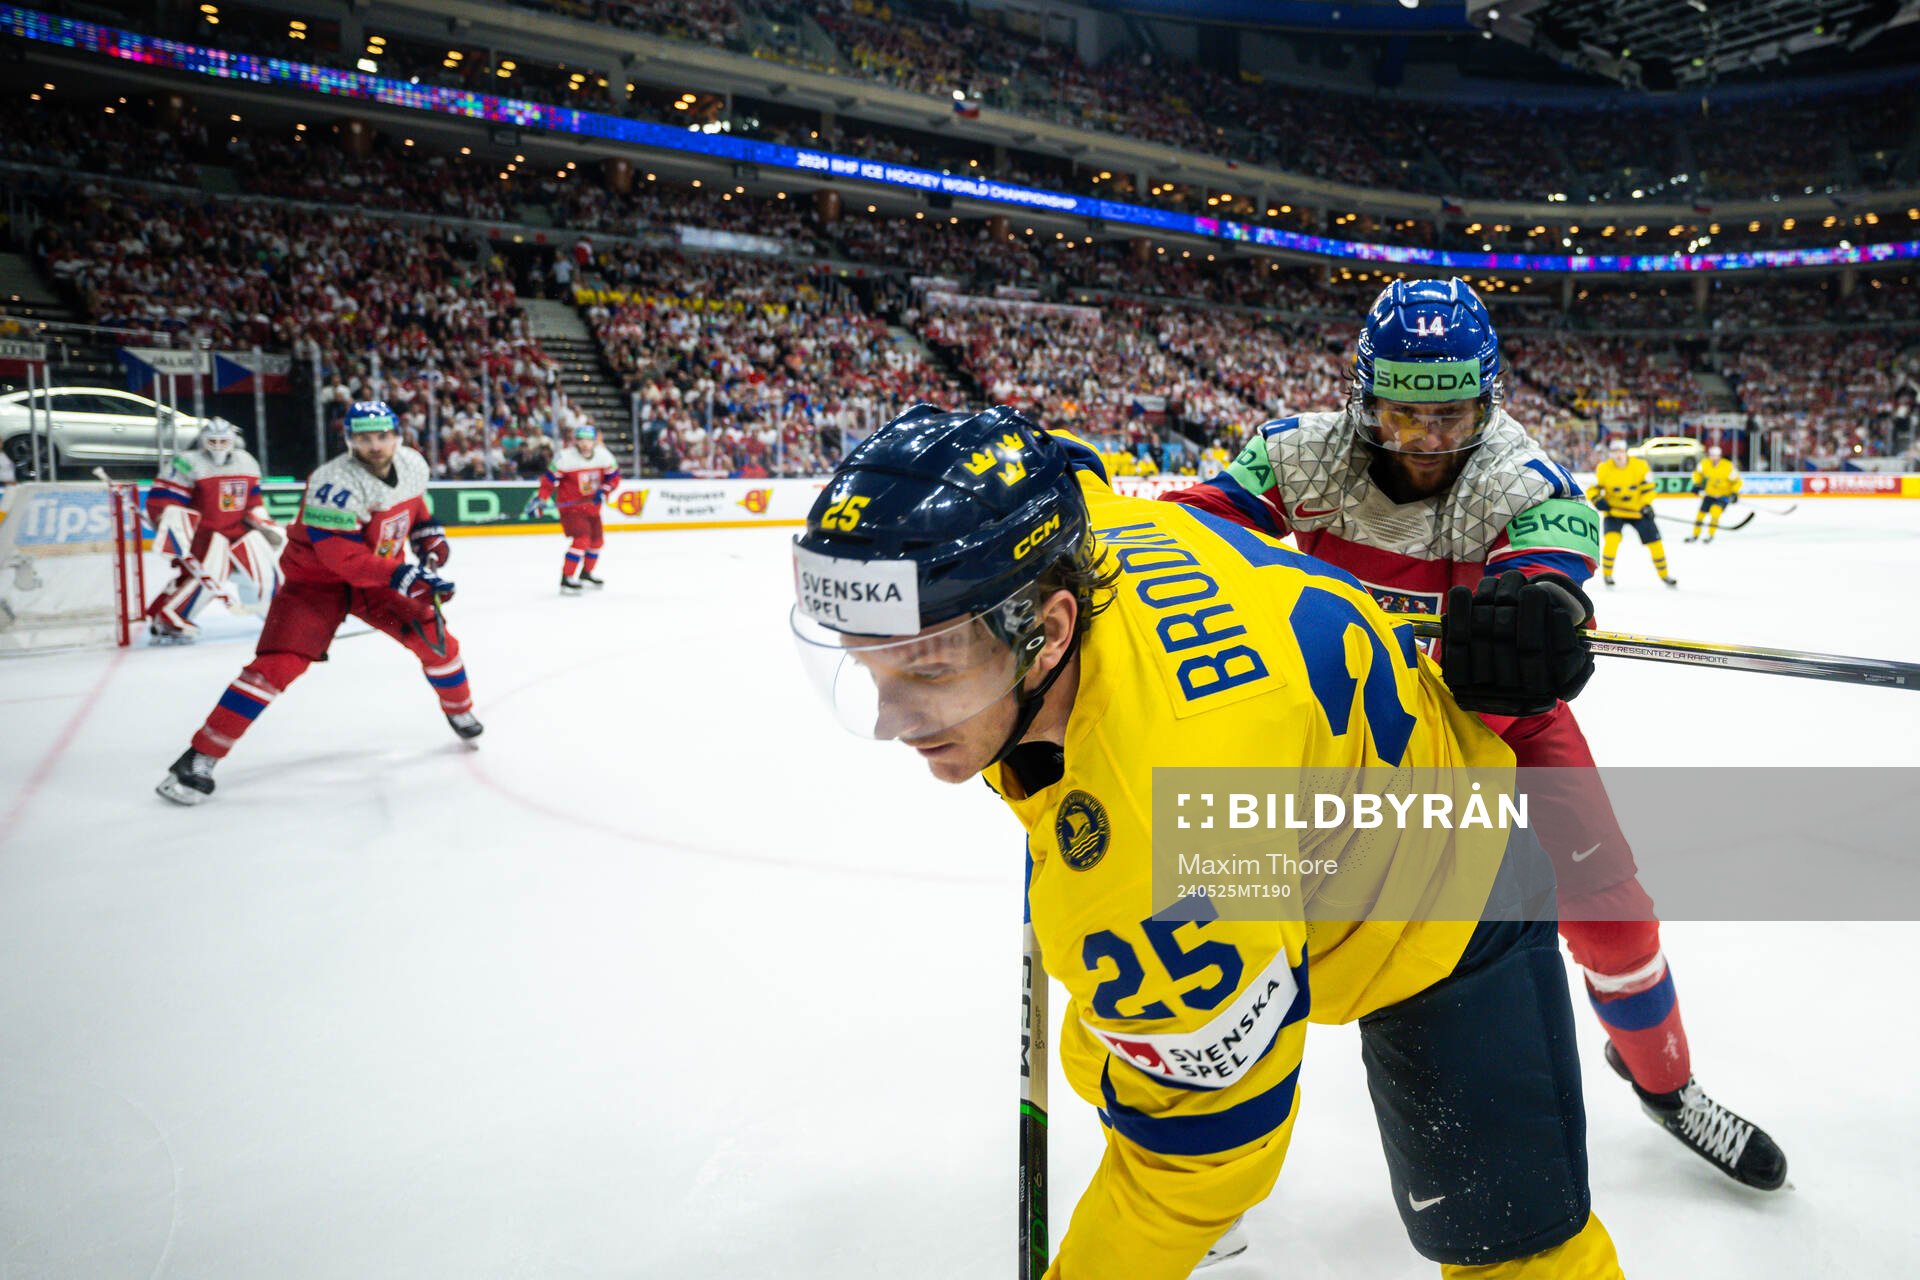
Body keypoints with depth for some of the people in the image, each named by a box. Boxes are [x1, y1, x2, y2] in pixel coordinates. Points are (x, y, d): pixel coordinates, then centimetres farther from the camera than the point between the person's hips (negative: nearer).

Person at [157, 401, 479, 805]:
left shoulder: (413, 465, -7)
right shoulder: (334, 483, -28)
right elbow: (343, 557, -33)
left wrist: (431, 540, 3)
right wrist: (404, 576, -37)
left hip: (381, 574, 6)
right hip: (316, 578, -6)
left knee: (434, 636, -1)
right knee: (278, 663, -18)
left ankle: (460, 712, 28)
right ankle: (199, 757, -14)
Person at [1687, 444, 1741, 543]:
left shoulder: (1728, 466, -23)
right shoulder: (1704, 463, -12)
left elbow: (1737, 481, -13)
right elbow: (1697, 473, 10)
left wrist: (1735, 493, -22)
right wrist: (1697, 484, 0)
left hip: (1725, 494, -4)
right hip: (1710, 493, 4)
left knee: (1715, 510, -26)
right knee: (1701, 512, 4)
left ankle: (1710, 535, -15)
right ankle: (1695, 535, 22)